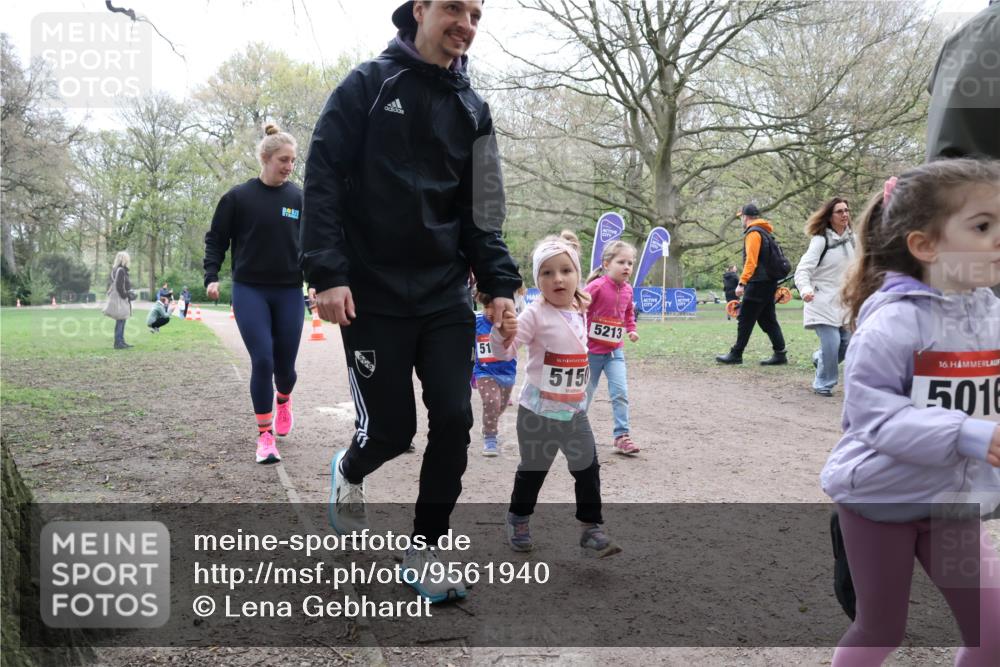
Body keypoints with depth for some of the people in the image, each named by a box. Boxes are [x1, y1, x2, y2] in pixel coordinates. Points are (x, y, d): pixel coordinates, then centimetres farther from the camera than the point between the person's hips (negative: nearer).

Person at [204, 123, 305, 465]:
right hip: (250, 291, -2)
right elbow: (215, 239, 5)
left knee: (285, 364, 6)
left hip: (289, 292, 2)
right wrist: (211, 277, -5)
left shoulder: (299, 197, 2)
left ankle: (283, 401, 42)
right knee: (262, 361, -11)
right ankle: (265, 434, 3)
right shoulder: (239, 197, -3)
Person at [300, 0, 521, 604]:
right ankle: (350, 473, 37)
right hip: (373, 297, -4)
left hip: (446, 298, 4)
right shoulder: (368, 85, -1)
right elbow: (324, 178, -6)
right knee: (391, 428, 0)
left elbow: (480, 210, 10)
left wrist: (500, 283, -3)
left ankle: (425, 550, 17)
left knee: (454, 420, -3)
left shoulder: (472, 108, 11)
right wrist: (328, 272, -16)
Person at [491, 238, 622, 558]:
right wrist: (504, 333, -39)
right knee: (532, 470, 9)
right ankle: (518, 521, 31)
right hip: (538, 411, -5)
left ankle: (591, 526, 21)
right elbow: (505, 352, -20)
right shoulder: (535, 314, -14)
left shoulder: (579, 313, 4)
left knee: (588, 468, 7)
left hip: (575, 411, 5)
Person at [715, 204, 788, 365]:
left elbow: (751, 261, -20)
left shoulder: (753, 233, -11)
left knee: (745, 319, -4)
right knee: (768, 319, 11)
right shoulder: (765, 232, 19)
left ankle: (736, 354, 0)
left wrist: (742, 283, -22)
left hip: (758, 283, -9)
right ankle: (780, 354, 10)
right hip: (769, 282, 9)